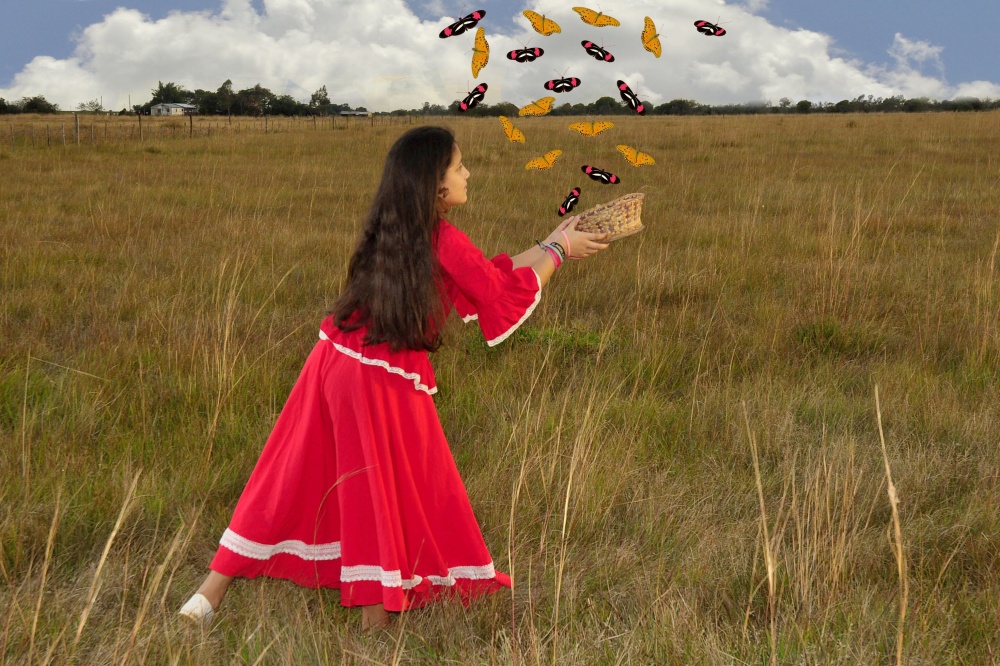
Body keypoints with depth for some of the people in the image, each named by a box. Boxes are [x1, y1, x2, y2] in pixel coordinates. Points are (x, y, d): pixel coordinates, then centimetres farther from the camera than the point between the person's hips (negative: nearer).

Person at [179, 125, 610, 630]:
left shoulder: (391, 230, 12)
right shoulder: (443, 241, -12)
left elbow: (481, 275, 19)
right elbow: (504, 291, 0)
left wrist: (550, 244, 24)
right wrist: (558, 251, 13)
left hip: (335, 360, 7)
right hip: (385, 382, -7)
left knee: (291, 483, 14)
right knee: (396, 495, 9)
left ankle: (211, 592, 19)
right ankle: (377, 617, 18)